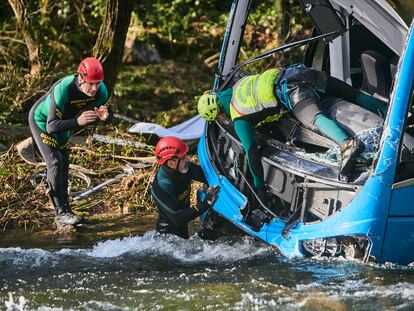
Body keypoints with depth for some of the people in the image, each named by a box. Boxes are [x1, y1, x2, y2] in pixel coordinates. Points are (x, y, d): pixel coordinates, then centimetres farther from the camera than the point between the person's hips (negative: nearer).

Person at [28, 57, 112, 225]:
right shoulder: (63, 90, -42)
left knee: (64, 166, 8)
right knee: (55, 163, -16)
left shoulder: (101, 90, -25)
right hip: (42, 121, -6)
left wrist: (105, 116, -38)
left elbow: (107, 114, -13)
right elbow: (51, 126, -43)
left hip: (65, 122, 6)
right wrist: (77, 121, -58)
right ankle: (61, 212, -11)